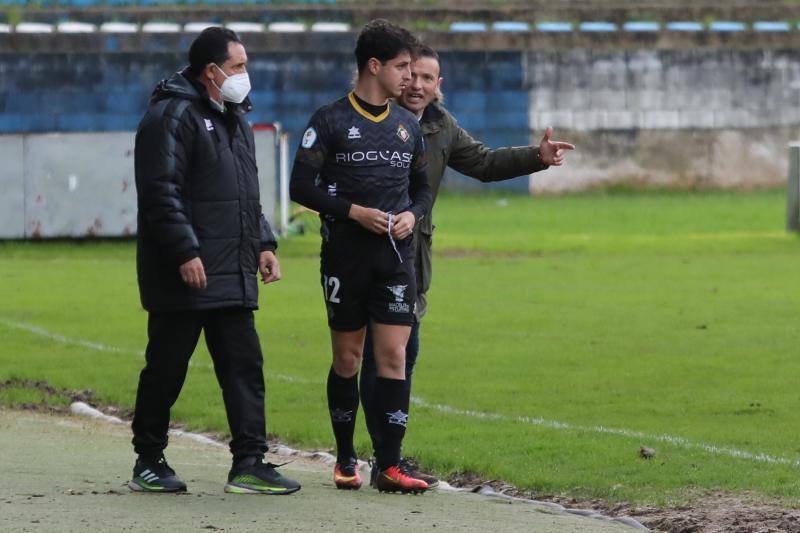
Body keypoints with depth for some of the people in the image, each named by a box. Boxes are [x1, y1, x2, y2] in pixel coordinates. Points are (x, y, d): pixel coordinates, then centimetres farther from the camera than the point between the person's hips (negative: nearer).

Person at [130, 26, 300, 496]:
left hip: (233, 276, 8)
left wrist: (263, 243, 16)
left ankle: (249, 464, 2)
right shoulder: (173, 116, -11)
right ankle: (149, 462, 11)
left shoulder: (234, 119, 19)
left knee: (244, 367, 2)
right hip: (185, 278, -8)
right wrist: (185, 253, -22)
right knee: (166, 369, 1)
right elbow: (161, 193, -17)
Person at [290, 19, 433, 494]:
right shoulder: (331, 121, -3)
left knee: (394, 355, -6)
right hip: (346, 256, -3)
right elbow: (301, 186, -6)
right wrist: (354, 212, -15)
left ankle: (390, 466, -7)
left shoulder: (408, 126, 11)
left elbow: (423, 187, 20)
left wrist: (413, 214, -2)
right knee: (347, 358, 4)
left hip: (397, 256, 3)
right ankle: (346, 459, 18)